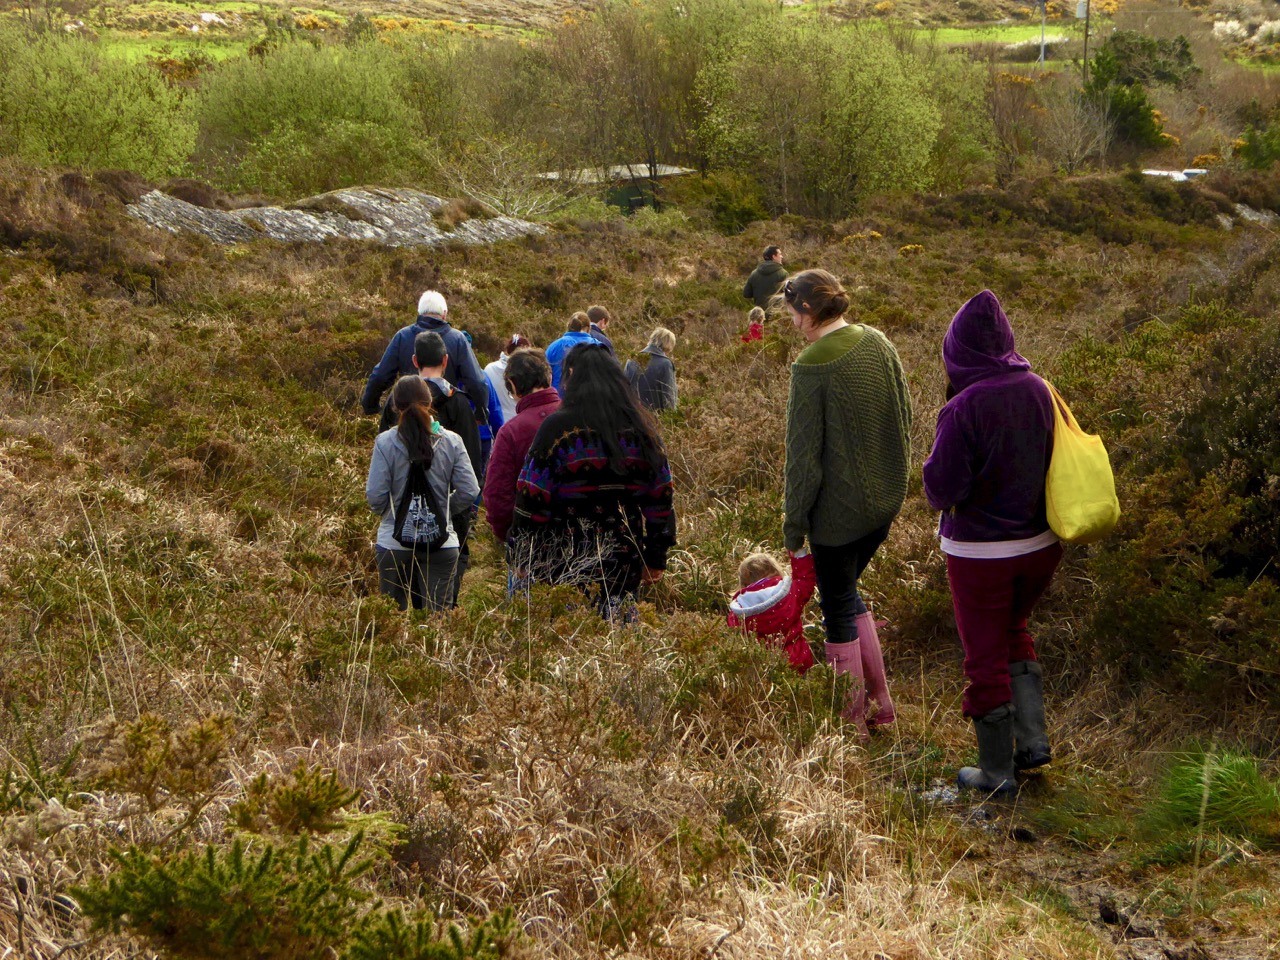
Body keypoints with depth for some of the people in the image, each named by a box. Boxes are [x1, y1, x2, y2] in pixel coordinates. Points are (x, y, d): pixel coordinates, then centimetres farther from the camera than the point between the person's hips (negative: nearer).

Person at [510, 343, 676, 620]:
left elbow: (532, 500, -7)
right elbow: (661, 500, 12)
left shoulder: (558, 427, -7)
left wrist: (522, 558, 1)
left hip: (566, 569, -4)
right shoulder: (641, 428, 8)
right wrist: (656, 559, 18)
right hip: (625, 568, 5)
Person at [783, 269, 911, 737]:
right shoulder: (879, 344, 1)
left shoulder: (811, 365, -20)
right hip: (887, 497, 7)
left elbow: (804, 452, -16)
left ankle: (852, 721, 17)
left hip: (839, 505, -7)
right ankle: (880, 702, 26)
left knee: (838, 605, 8)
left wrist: (793, 522, -8)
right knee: (847, 591, 24)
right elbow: (906, 416, 9)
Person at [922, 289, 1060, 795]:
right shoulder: (1038, 391, -7)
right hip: (1041, 543, 5)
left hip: (980, 552, -5)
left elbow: (942, 487, -20)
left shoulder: (964, 409, -23)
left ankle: (996, 771, 22)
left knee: (986, 658, 11)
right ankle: (1032, 737, 23)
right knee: (1013, 632, 28)